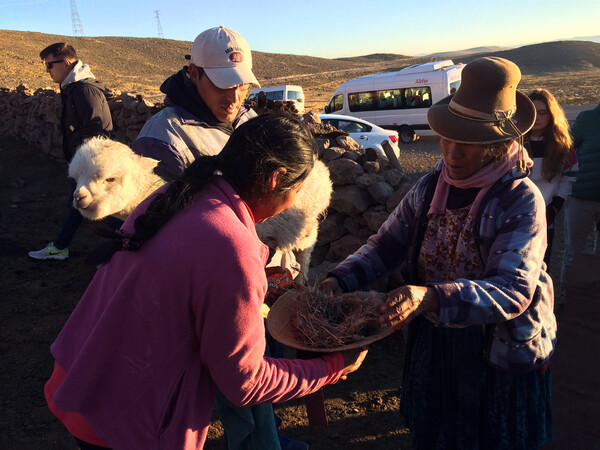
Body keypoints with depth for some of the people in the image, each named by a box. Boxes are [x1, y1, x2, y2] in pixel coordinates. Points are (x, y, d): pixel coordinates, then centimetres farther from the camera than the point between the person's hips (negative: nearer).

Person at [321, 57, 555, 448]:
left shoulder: (521, 199, -19)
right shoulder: (429, 188, -4)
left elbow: (514, 290, -28)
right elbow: (386, 244, 2)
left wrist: (432, 298, -44)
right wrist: (341, 280, -16)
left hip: (496, 355, -4)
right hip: (432, 346, 4)